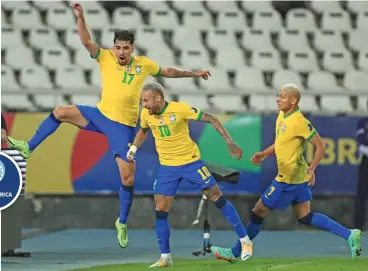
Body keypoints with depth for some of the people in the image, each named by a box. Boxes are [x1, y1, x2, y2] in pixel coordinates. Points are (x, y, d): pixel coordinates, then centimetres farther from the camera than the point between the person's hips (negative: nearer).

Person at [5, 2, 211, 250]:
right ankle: (28, 148, 0)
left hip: (123, 126, -1)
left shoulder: (144, 64, -2)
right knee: (61, 112, -14)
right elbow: (86, 41, -16)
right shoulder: (106, 58, -5)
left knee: (128, 178, -4)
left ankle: (122, 223, 14)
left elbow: (167, 72, 14)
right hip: (100, 115, 1)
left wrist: (193, 73, 15)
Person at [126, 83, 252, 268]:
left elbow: (211, 119, -12)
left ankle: (244, 240, 8)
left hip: (190, 162, -4)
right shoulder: (146, 114, -6)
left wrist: (229, 141, -16)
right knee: (160, 209, -3)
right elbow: (143, 131, 18)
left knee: (216, 198, -3)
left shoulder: (180, 109, -21)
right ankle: (165, 257, 9)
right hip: (167, 167, 4)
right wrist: (133, 148, 3)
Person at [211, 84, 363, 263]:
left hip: (289, 179, -10)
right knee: (305, 217, 14)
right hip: (297, 178, 10)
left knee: (258, 212, 1)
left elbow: (320, 146, -18)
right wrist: (264, 154, 13)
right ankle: (350, 235, 12)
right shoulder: (282, 116, 7)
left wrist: (311, 169, -27)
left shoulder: (299, 122, -21)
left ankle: (235, 253, 12)